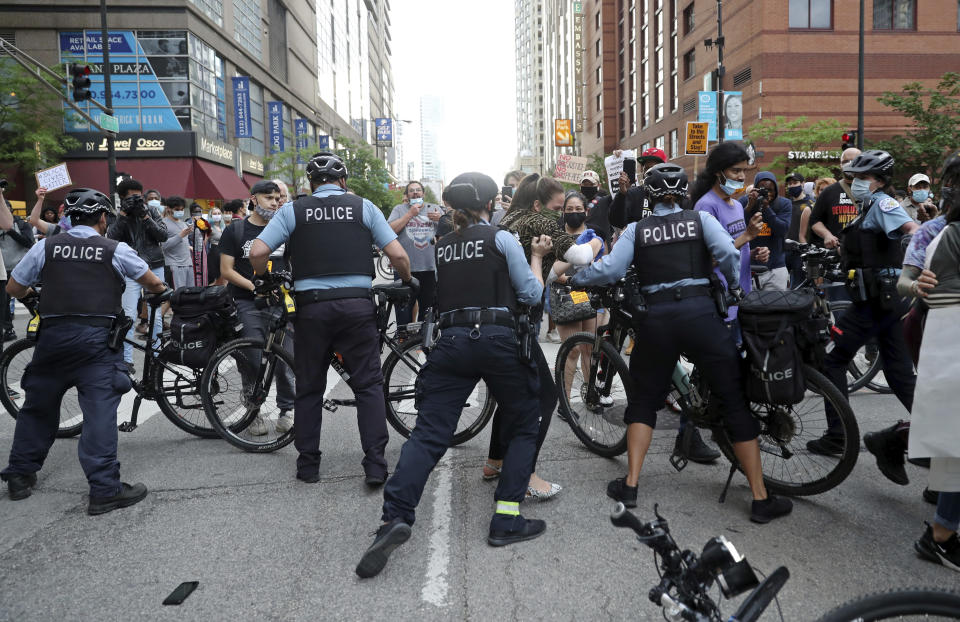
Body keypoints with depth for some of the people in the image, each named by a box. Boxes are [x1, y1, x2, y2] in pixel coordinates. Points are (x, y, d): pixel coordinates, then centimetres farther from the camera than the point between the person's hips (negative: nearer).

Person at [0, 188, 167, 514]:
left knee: (38, 405, 19)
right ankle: (105, 489, -5)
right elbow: (153, 283, 10)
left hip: (53, 334, 3)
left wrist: (32, 293, 38)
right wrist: (162, 290, 33)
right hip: (97, 338, -3)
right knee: (100, 410, -5)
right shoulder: (116, 250, 2)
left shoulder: (47, 246, 8)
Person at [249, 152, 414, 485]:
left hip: (311, 305, 1)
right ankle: (375, 464, 4)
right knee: (369, 385, 8)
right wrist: (408, 280, 18)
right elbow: (398, 255, 0)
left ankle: (308, 464, 21)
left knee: (309, 388, 14)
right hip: (356, 304, 0)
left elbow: (258, 252, -4)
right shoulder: (363, 207, 6)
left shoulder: (293, 210, 6)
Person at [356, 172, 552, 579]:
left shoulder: (442, 246, 16)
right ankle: (506, 521, 7)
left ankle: (395, 518, -19)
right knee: (523, 427, 14)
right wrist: (537, 256, 18)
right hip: (498, 340, -3)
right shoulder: (502, 239, 3)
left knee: (428, 433, -1)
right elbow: (531, 295, 4)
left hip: (451, 342, 4)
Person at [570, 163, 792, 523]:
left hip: (655, 318, 1)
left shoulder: (637, 229, 9)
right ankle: (761, 499, 9)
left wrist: (574, 278, 12)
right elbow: (727, 252, -8)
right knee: (735, 401, 7)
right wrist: (734, 286, 8)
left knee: (644, 399, 19)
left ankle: (630, 485, 15)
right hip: (700, 313, -1)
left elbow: (609, 269, -3)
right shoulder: (700, 218, 8)